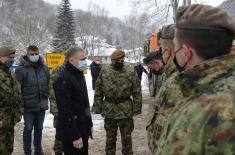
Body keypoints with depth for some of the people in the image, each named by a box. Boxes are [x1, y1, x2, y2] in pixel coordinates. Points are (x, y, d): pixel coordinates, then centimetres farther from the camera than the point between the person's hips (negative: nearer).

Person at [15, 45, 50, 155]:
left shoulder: (44, 68, 6)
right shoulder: (21, 69, -10)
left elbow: (48, 85, 14)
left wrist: (46, 98, 12)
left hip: (42, 105, 5)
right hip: (29, 105, -4)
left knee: (39, 128, 16)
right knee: (28, 129, 5)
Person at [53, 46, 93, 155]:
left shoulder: (79, 76, 13)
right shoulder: (63, 79, -19)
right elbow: (65, 110, -23)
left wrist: (89, 124, 17)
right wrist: (75, 136, -23)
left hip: (83, 129, 9)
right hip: (71, 132, -9)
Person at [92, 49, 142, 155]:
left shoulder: (130, 72, -5)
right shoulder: (104, 71, -2)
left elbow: (137, 92, -4)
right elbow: (98, 91, 2)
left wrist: (136, 108, -8)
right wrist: (98, 108, -1)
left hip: (126, 110, -1)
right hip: (109, 110, 1)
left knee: (126, 136, 11)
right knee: (110, 137, 15)